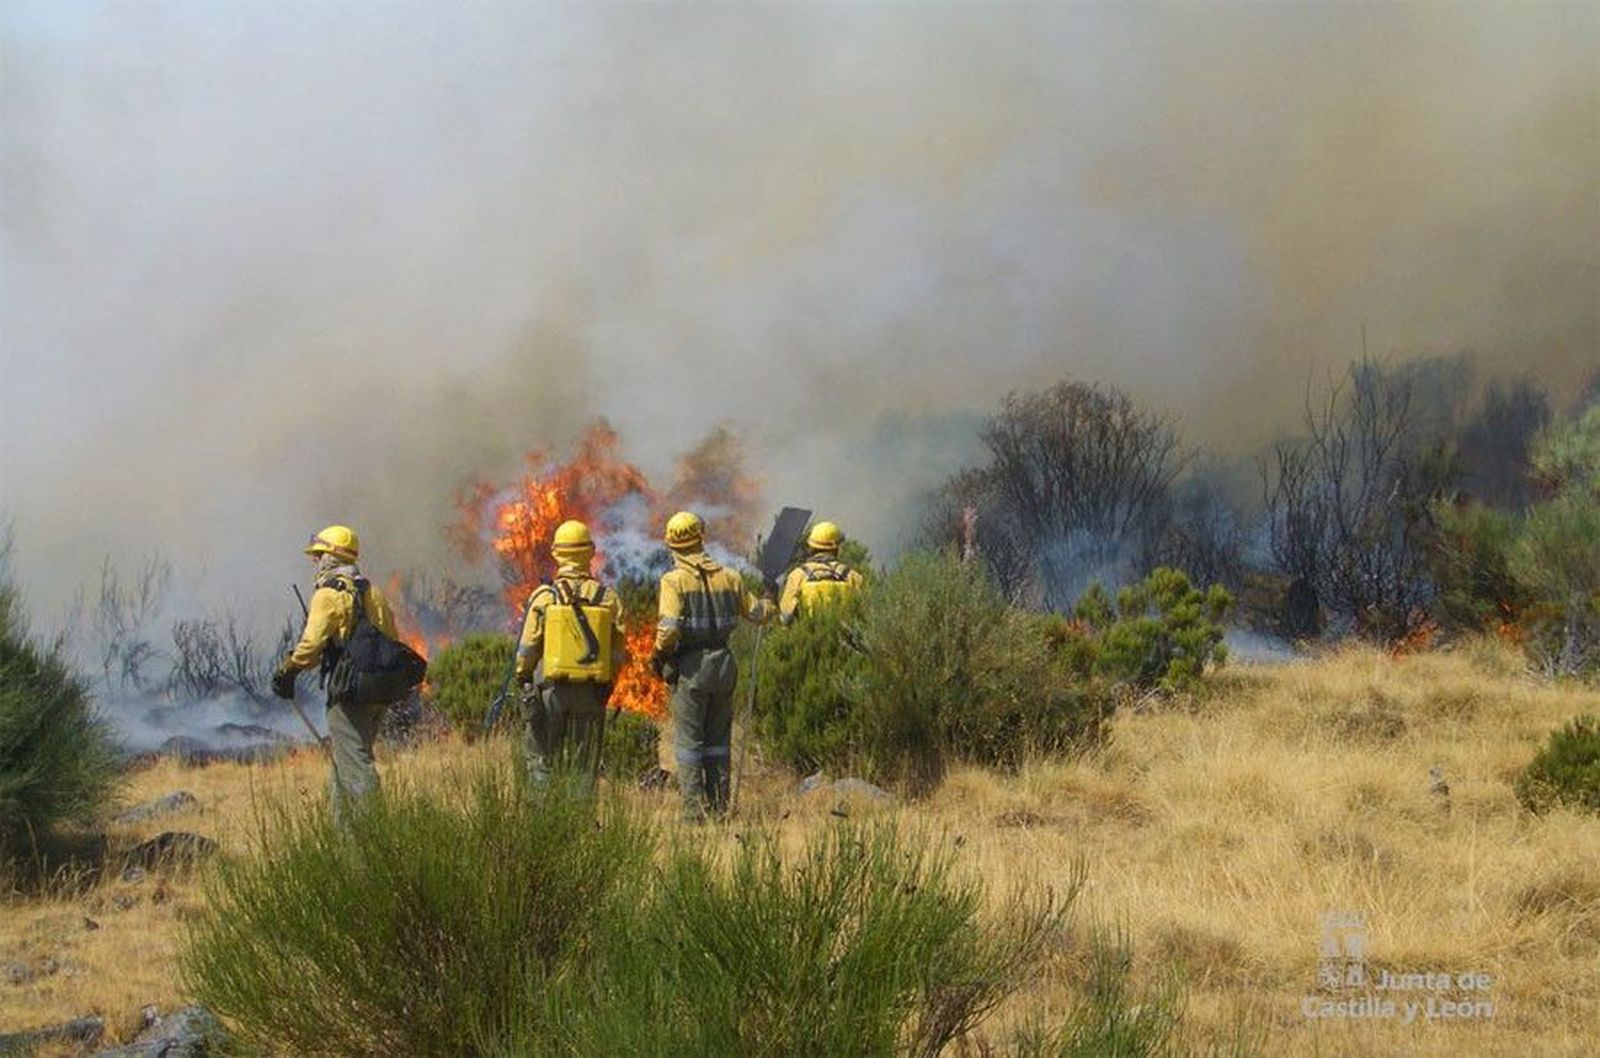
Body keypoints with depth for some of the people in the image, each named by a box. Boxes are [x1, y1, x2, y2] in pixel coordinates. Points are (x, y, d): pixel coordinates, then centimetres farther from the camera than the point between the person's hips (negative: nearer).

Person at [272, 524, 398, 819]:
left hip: (349, 691, -8)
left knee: (354, 762, -8)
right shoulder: (372, 590, 17)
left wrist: (288, 670, -4)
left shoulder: (330, 592, -9)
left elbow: (312, 643, -16)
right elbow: (392, 640, 17)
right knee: (345, 760, 17)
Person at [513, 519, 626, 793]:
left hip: (551, 690, -2)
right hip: (591, 694, 2)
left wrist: (522, 678, 12)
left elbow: (528, 649, -5)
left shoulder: (544, 597, -8)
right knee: (585, 766, 10)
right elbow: (618, 651, 2)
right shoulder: (608, 598, -1)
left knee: (540, 760, 6)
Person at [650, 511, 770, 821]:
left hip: (690, 666, -4)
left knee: (688, 741, 1)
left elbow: (669, 628, -20)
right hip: (723, 663, 4)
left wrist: (658, 655, -2)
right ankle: (720, 806, 14)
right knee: (717, 740, 14)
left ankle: (694, 808, -3)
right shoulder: (728, 577, 4)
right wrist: (769, 605, 38)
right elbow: (755, 612, 16)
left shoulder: (674, 580, -10)